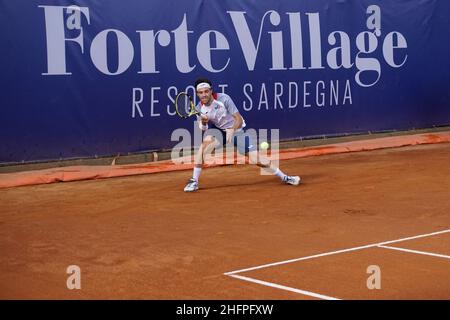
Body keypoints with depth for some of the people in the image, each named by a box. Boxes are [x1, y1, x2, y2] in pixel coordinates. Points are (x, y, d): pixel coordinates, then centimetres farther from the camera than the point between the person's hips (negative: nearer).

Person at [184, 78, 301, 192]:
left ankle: (284, 177, 9)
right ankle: (194, 181, -19)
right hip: (220, 131, 3)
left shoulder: (224, 99, -23)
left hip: (237, 131, -3)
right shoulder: (199, 108, -11)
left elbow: (239, 119, -21)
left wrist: (232, 130, -40)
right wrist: (203, 122, -34)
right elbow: (202, 130, -12)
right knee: (205, 142, -28)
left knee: (257, 160, -12)